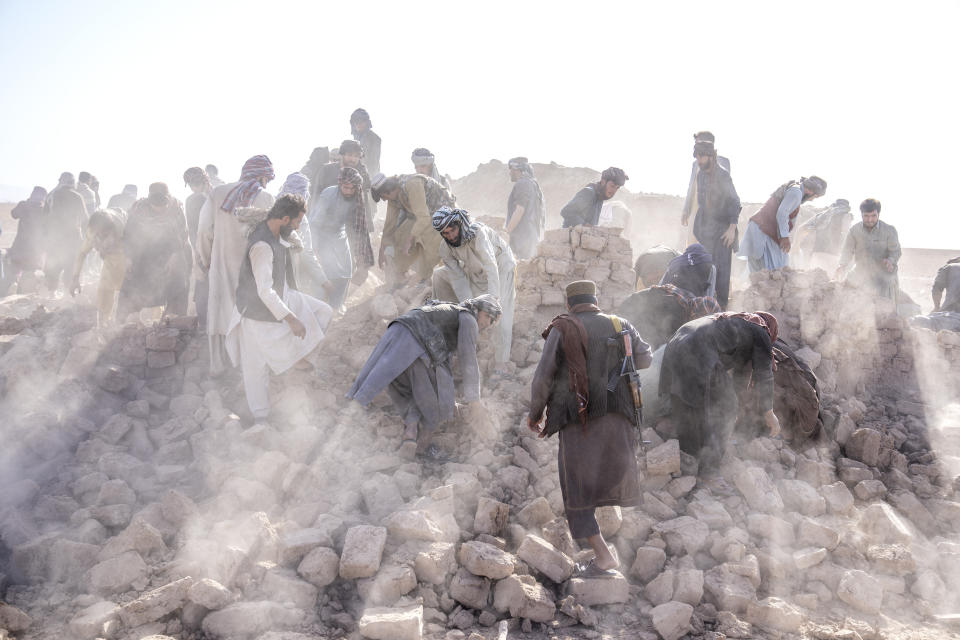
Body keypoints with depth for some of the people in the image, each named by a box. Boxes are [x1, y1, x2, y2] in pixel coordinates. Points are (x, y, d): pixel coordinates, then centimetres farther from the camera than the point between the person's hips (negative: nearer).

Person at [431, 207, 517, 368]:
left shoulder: (478, 233, -38)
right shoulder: (446, 249, -18)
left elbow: (491, 266, -45)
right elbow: (459, 279, -18)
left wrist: (493, 300, -53)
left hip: (501, 266, -6)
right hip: (475, 272, 6)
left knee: (499, 316, -16)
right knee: (439, 274, 2)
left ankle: (500, 368, -10)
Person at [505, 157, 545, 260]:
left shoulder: (522, 184, -10)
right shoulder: (534, 184, 21)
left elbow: (519, 211, -18)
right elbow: (543, 209, 22)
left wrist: (507, 232, -16)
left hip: (522, 235, -10)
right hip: (534, 235, 10)